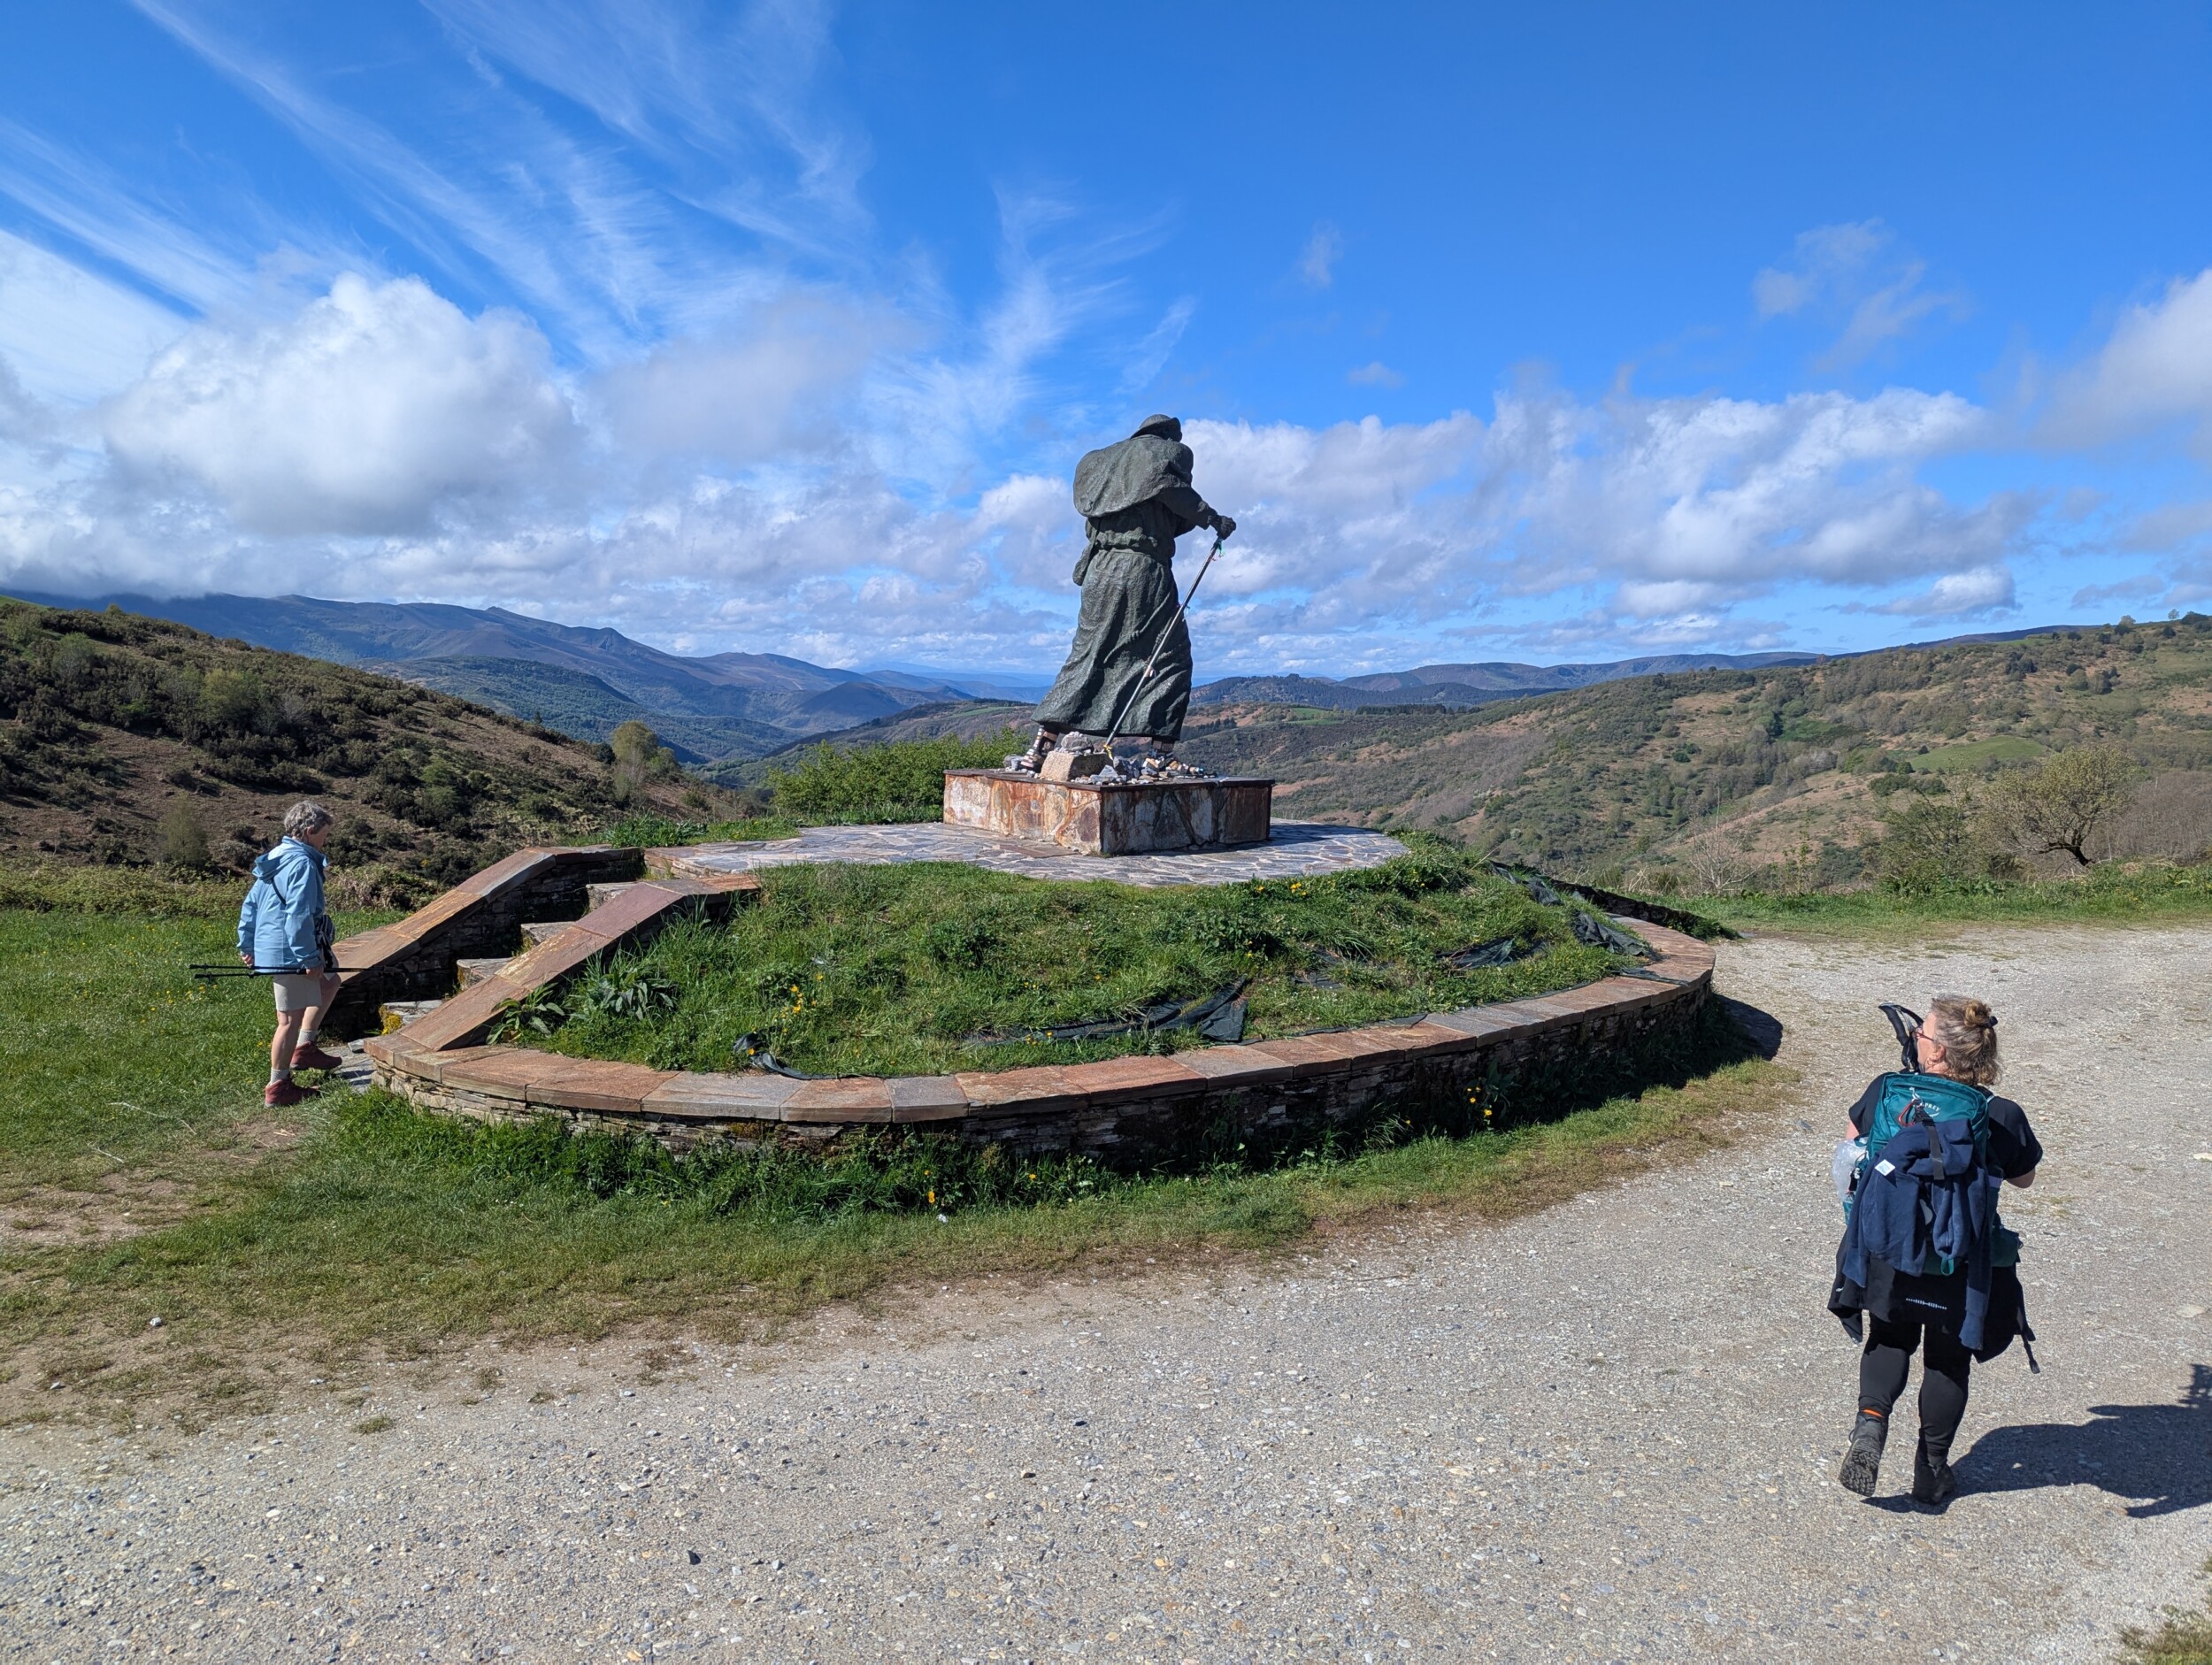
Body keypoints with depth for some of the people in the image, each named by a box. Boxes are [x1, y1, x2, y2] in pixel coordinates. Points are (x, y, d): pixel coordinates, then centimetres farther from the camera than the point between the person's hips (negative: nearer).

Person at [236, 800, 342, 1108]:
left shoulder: (274, 859, 14)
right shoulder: (302, 863, -17)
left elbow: (250, 904, 20)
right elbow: (299, 915, -24)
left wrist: (247, 945, 26)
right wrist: (309, 958, -21)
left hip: (268, 948, 10)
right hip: (289, 953, -10)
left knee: (329, 983, 25)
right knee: (291, 1019, -2)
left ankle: (303, 1047, 23)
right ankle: (277, 1088, 5)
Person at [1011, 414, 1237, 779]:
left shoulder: (1102, 459, 26)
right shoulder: (1171, 451, 9)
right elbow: (1167, 484, -12)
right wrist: (1211, 518, -6)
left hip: (1099, 568, 6)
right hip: (1143, 570, -5)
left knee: (1086, 657, 7)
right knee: (1170, 660, 1)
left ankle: (1038, 749, 1)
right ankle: (1155, 754, -9)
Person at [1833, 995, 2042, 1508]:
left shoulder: (1886, 1092, -14)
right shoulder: (2001, 1117, -17)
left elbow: (1855, 1141, 5)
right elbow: (2024, 1178, 2)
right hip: (1961, 1265, 0)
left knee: (1889, 1340, 25)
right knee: (1948, 1360, 20)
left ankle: (1870, 1421, 1)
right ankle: (1931, 1470, 32)